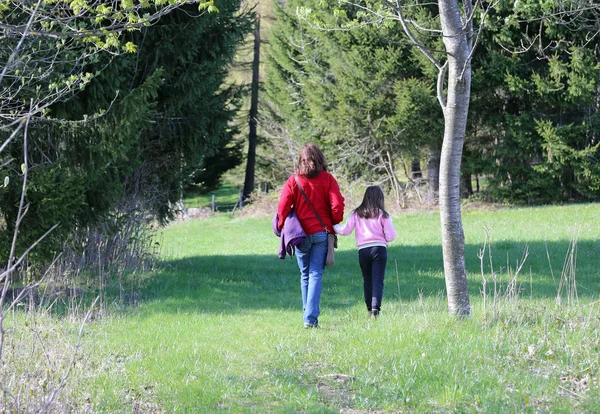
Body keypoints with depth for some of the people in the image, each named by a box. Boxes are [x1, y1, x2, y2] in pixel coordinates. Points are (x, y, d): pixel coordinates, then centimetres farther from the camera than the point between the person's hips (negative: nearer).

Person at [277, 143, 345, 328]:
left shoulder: (293, 181, -2)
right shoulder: (328, 179, -2)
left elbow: (282, 208, -6)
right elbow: (337, 206, -7)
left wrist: (282, 227, 9)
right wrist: (334, 225, 9)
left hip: (301, 234, 1)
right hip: (322, 233, -1)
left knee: (305, 275, 14)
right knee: (316, 275, -1)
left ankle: (309, 315, 18)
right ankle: (311, 318, -12)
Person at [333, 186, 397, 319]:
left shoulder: (357, 214, 4)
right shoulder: (382, 214, 0)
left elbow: (345, 230, 4)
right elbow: (390, 236, -4)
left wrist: (334, 227, 23)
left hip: (363, 251, 2)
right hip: (379, 249, -2)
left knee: (367, 280, 17)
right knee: (378, 281, -5)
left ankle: (369, 308, 21)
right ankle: (375, 309, -19)